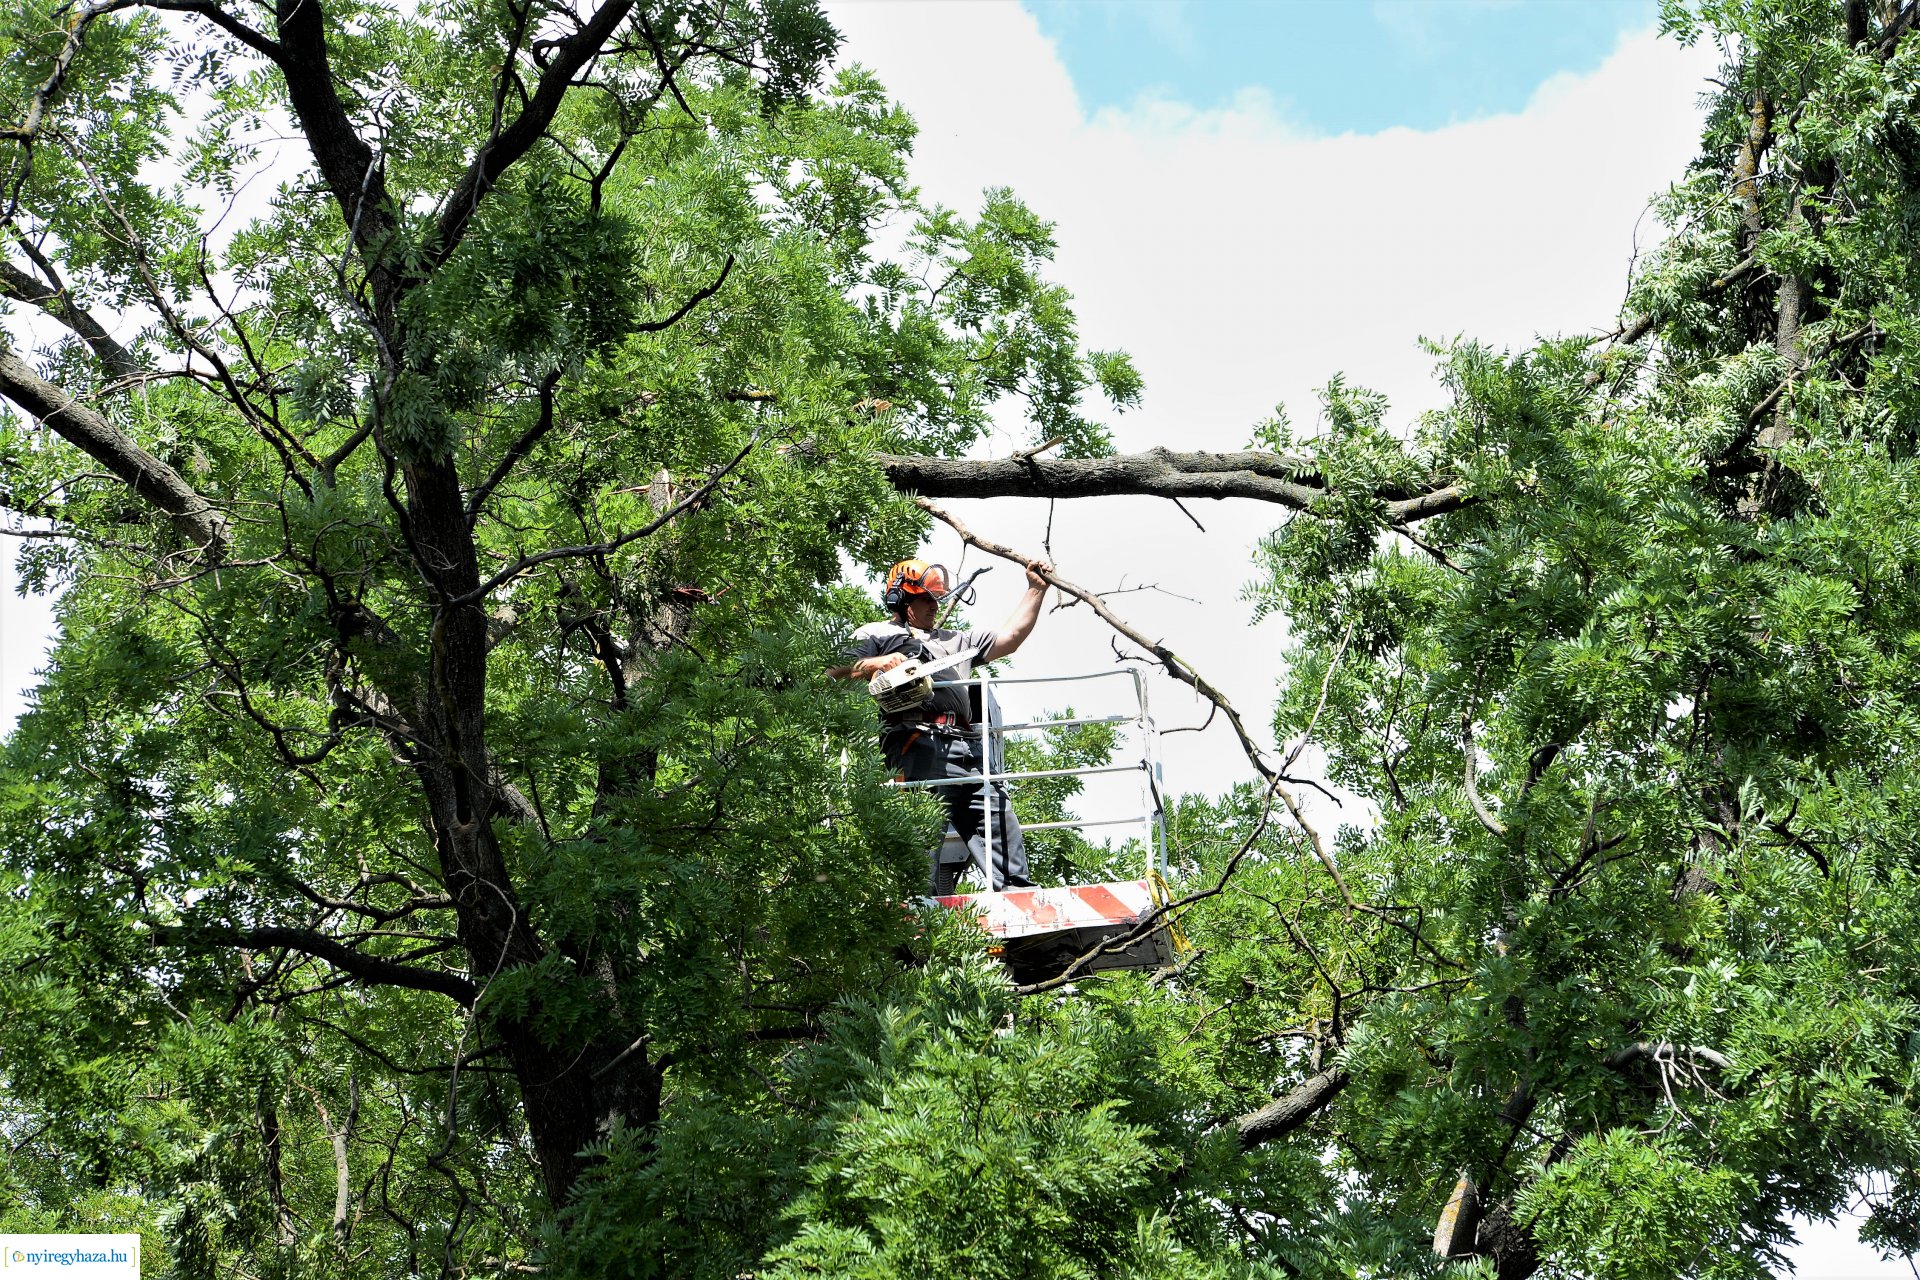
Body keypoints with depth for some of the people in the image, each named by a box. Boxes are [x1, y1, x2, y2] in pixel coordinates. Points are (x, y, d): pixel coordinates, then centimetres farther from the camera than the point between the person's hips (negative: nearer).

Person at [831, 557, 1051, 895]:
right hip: (920, 744, -6)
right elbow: (835, 674, 5)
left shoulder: (953, 640, 36)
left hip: (967, 745, 7)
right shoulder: (875, 635, 17)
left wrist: (1036, 590, 30)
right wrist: (874, 664, -13)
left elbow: (1009, 638, 34)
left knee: (999, 818, -2)